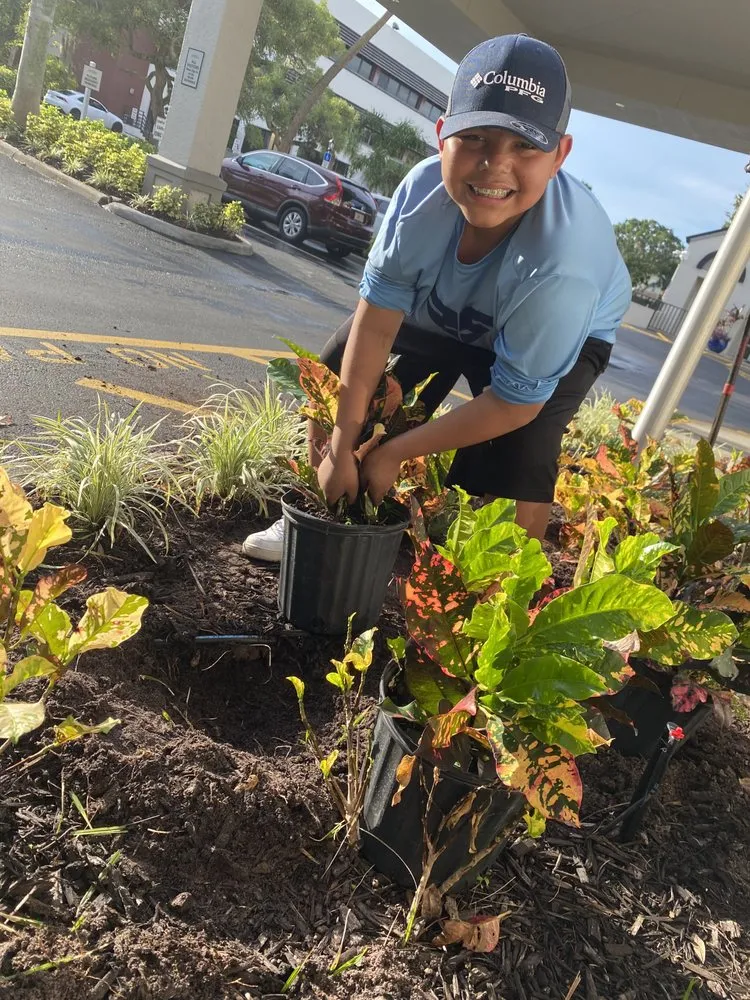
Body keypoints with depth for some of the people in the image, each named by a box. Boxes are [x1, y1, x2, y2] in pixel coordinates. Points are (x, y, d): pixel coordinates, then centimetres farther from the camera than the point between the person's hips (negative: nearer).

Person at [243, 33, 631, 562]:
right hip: (443, 312, 5)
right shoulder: (424, 189, -32)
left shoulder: (562, 260, -42)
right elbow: (376, 319, -24)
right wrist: (342, 446, -24)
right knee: (340, 367, 3)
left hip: (562, 339, -4)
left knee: (516, 463, -27)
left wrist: (394, 453, -26)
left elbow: (515, 402, -32)